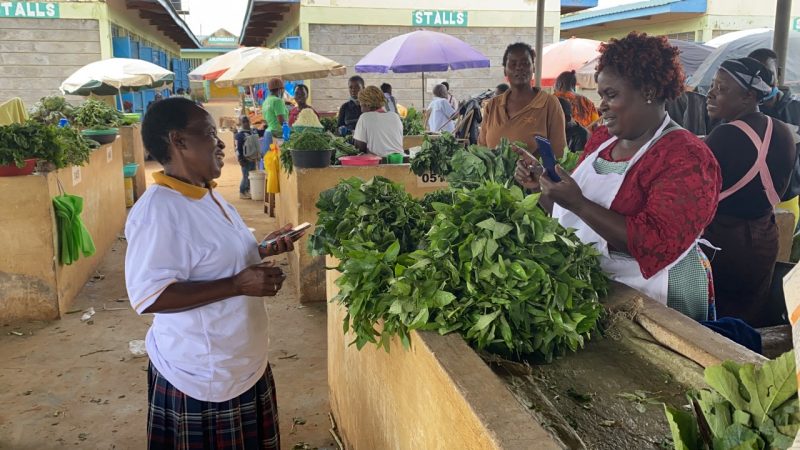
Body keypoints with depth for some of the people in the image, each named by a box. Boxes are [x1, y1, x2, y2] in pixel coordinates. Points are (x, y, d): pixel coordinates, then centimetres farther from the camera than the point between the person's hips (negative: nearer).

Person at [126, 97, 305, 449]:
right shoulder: (158, 210, -23)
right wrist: (239, 285, -29)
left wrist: (264, 249, 4)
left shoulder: (208, 196, 7)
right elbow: (149, 297, -29)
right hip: (202, 378, -9)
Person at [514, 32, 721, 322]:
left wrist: (578, 203, -25)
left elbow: (656, 244, -24)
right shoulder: (600, 139, 9)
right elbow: (568, 211, 17)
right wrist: (542, 185, -2)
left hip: (648, 297, -6)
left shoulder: (685, 157, -12)